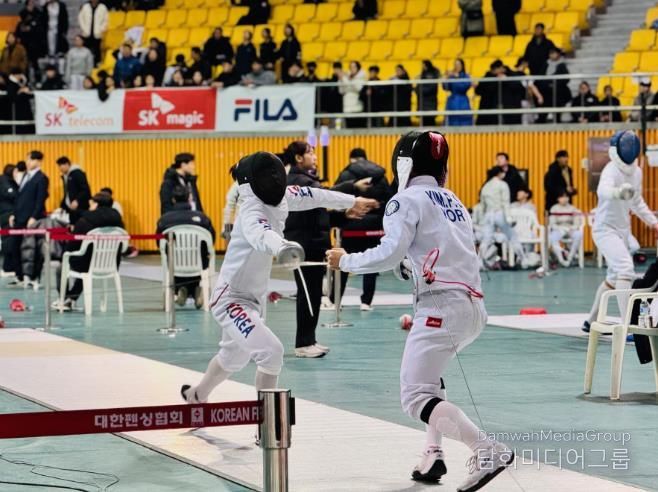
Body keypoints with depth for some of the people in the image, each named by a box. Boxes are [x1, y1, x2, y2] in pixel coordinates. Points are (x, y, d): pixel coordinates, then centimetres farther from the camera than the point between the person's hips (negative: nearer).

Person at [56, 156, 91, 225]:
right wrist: (62, 207, 14)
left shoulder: (77, 173, -8)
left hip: (80, 209, -8)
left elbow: (85, 190, -14)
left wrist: (77, 201, -25)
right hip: (71, 209, 8)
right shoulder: (65, 176, 16)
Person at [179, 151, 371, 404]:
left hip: (254, 297, 10)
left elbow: (311, 196, 14)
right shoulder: (252, 212, -30)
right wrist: (282, 247, -76)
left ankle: (197, 394, 54)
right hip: (231, 300, -10)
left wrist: (351, 201, 25)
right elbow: (261, 234, -54)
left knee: (234, 356, 29)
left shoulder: (281, 198, -6)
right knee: (271, 352, -25)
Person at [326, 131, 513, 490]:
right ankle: (433, 454, 20)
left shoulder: (407, 200, -2)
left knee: (415, 399, -8)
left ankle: (488, 452, -25)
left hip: (442, 307, -9)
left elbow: (389, 255, -14)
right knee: (426, 374, 32)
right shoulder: (453, 202, 23)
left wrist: (345, 261, 1)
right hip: (472, 307, 9)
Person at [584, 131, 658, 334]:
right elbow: (603, 190, -46)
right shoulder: (611, 170, -23)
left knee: (614, 277, 21)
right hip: (605, 230, -9)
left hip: (622, 230, 9)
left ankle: (591, 321, 38)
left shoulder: (636, 172, 3)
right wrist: (618, 192, -68)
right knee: (626, 270, -27)